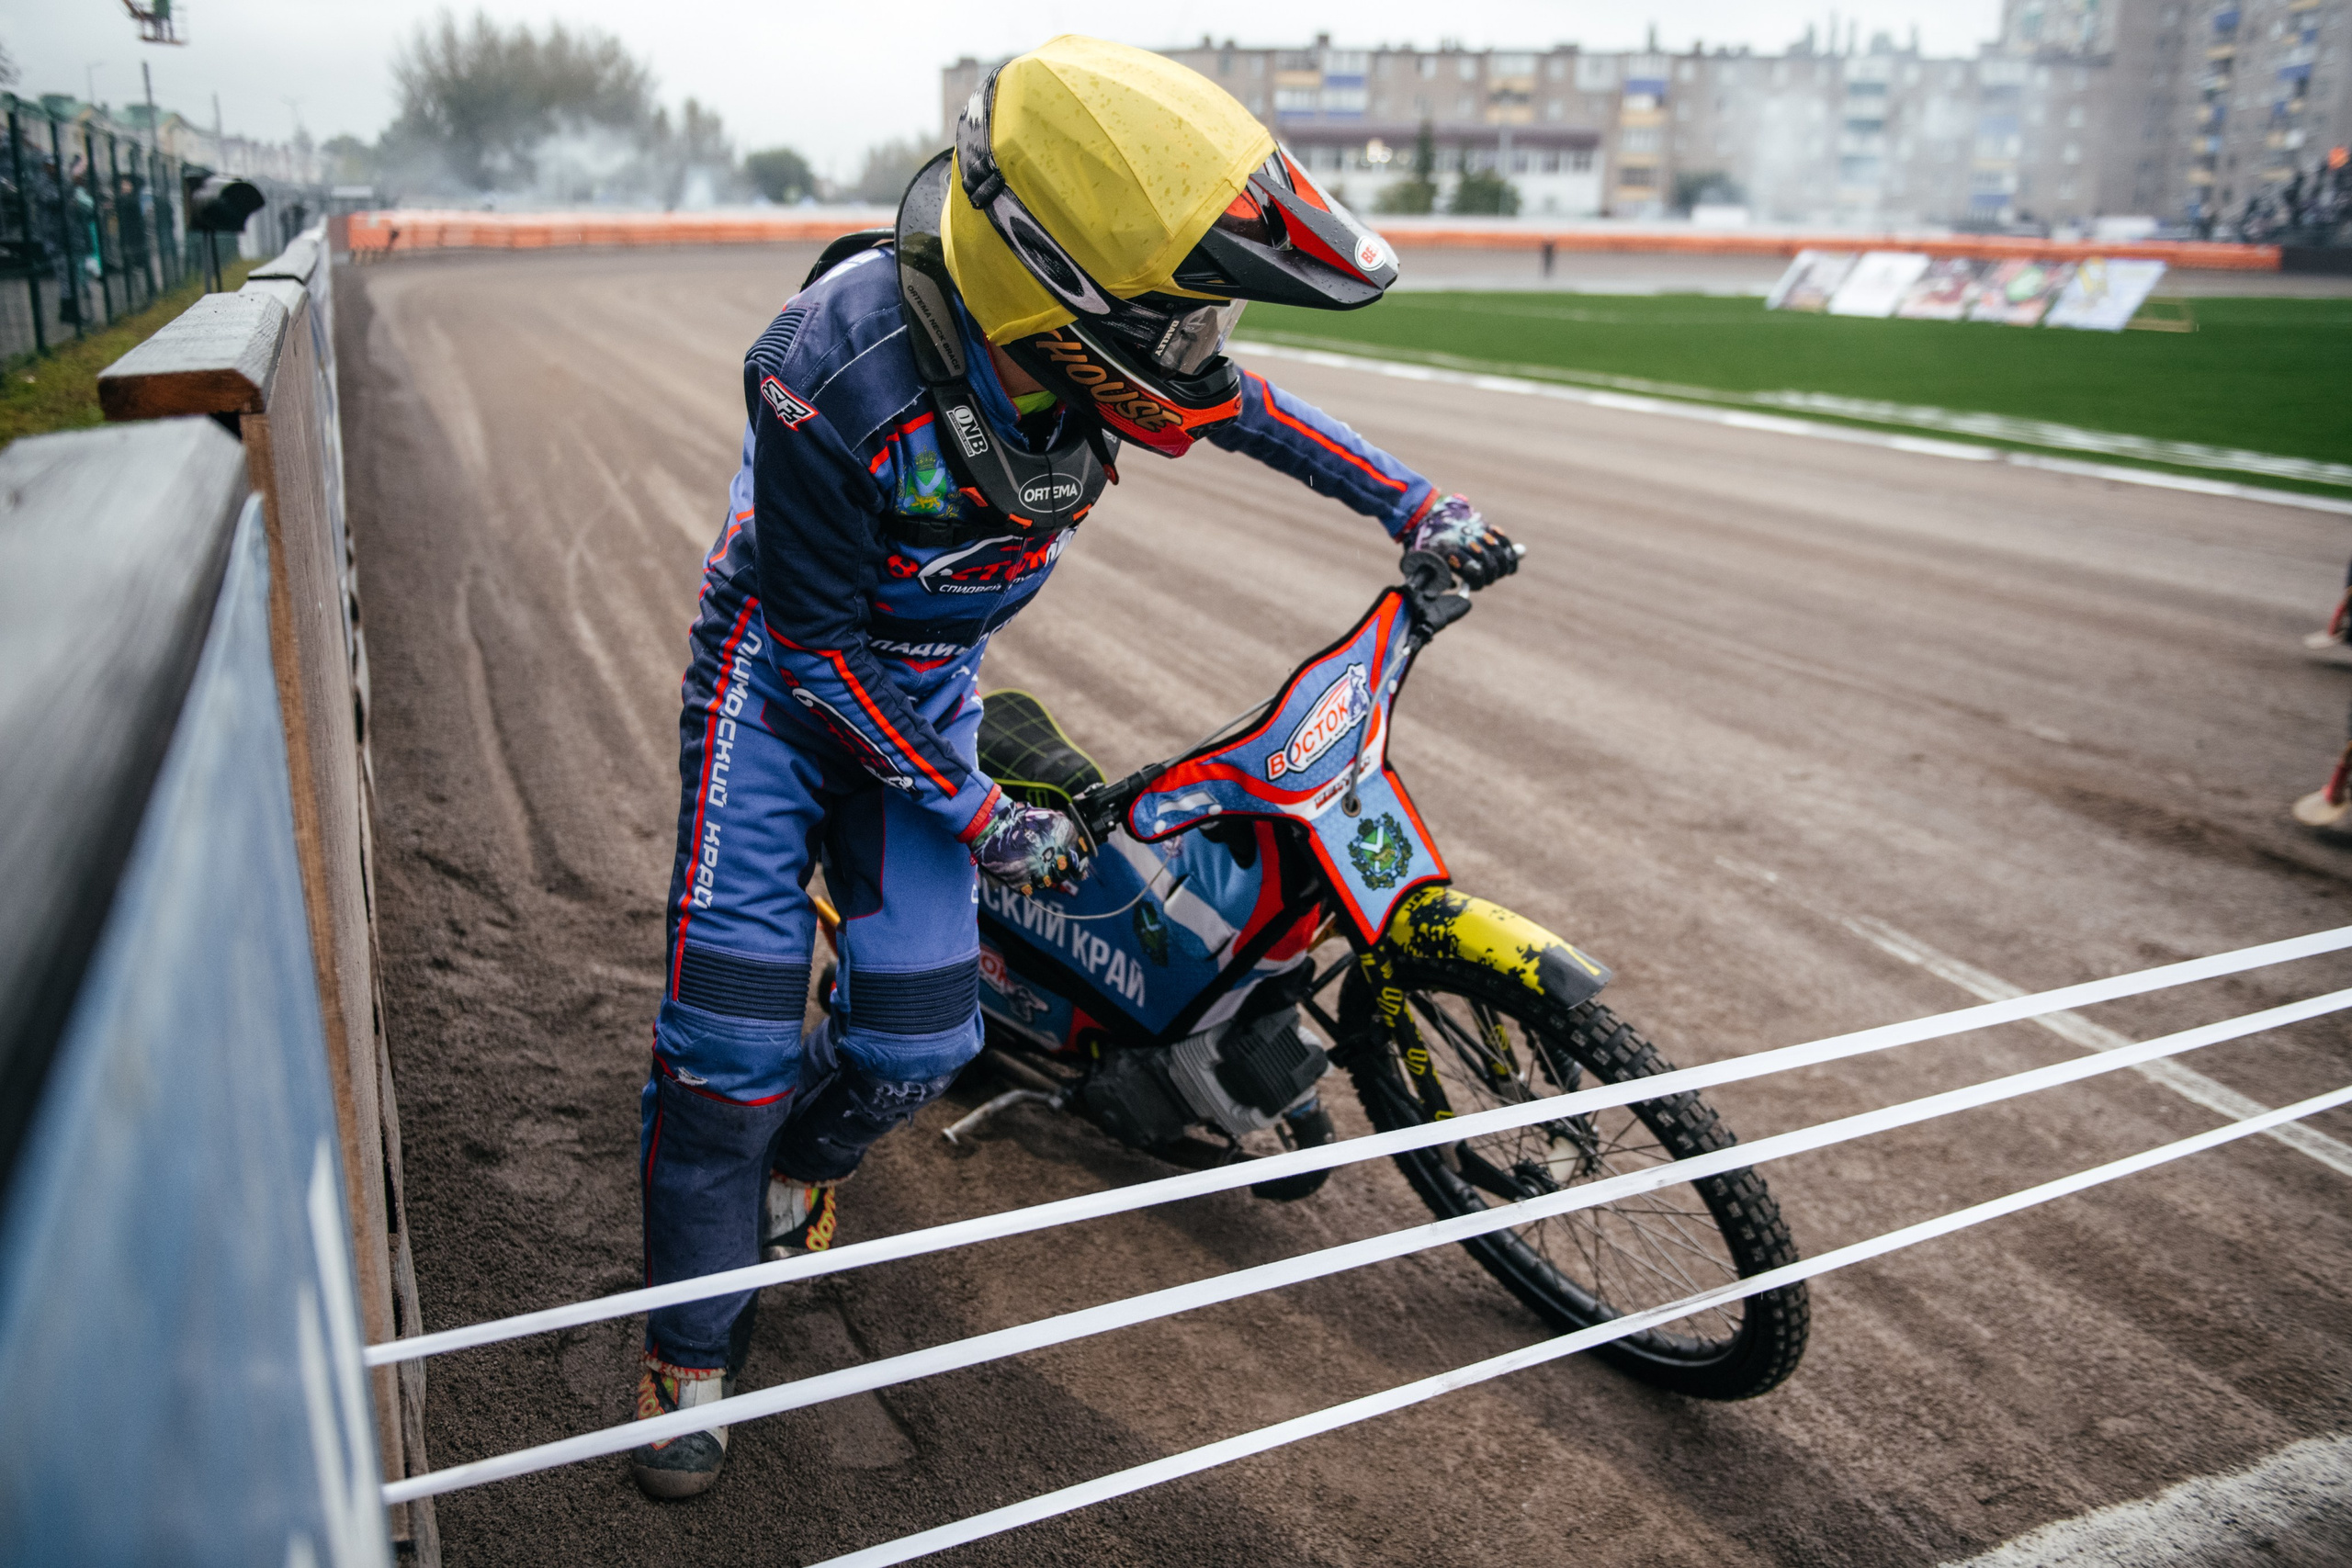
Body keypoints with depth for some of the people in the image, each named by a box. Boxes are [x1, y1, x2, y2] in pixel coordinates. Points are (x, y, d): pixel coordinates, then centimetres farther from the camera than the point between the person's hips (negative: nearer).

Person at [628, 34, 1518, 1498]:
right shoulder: (841, 371, -35)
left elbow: (1244, 402, 5)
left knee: (914, 1037, 0)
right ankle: (693, 1346, 13)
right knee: (737, 1019, -10)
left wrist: (1418, 505, 5)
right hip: (784, 672, -4)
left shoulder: (1098, 334, -18)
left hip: (932, 678, 5)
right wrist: (976, 817, -18)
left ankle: (794, 1164, 36)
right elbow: (815, 641, -23)